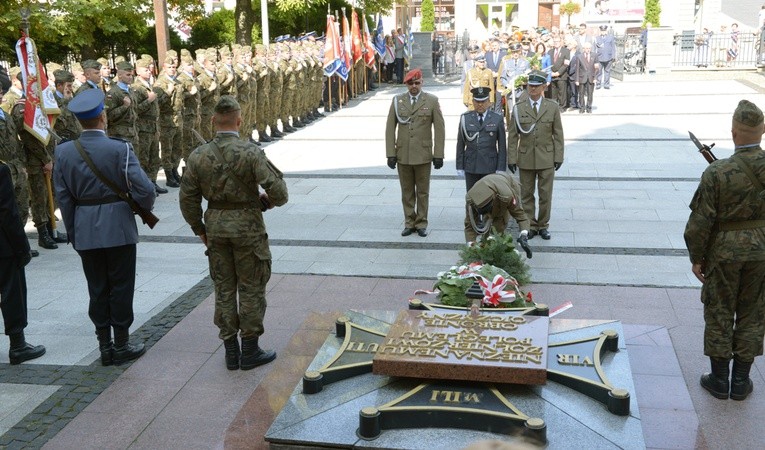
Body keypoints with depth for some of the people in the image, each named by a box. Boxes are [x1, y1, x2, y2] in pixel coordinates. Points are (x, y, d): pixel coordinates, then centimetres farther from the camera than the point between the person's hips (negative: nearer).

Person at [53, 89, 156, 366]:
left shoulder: (64, 152, -2)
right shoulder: (119, 149, -14)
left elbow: (63, 198, 2)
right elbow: (144, 188, -18)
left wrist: (73, 233, 11)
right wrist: (146, 207, 3)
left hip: (84, 232, 4)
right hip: (118, 228, -3)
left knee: (97, 289, 12)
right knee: (121, 286, 8)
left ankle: (105, 346, 19)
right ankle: (122, 345, 15)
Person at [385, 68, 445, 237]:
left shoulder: (432, 101, 0)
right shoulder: (397, 100, 5)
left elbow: (439, 129, -1)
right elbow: (390, 128, 5)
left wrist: (438, 155, -5)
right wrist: (390, 153, -1)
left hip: (423, 155, -2)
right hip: (403, 155, 2)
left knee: (423, 192, 7)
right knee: (407, 192, 9)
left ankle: (421, 223, 18)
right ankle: (409, 223, 19)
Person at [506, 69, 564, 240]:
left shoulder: (552, 107, 1)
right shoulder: (518, 108, 0)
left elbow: (558, 135, 2)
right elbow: (512, 136, 0)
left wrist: (558, 157, -2)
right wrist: (511, 159, -4)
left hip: (546, 159, 0)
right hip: (526, 159, 0)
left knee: (545, 195, 6)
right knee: (527, 194, 8)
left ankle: (543, 225, 20)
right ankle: (530, 226, 19)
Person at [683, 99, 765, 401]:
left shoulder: (717, 173, -20)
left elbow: (701, 221, -15)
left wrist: (696, 257, -3)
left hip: (725, 252, -3)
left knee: (719, 314, 11)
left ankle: (719, 380, 20)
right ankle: (740, 382, 23)